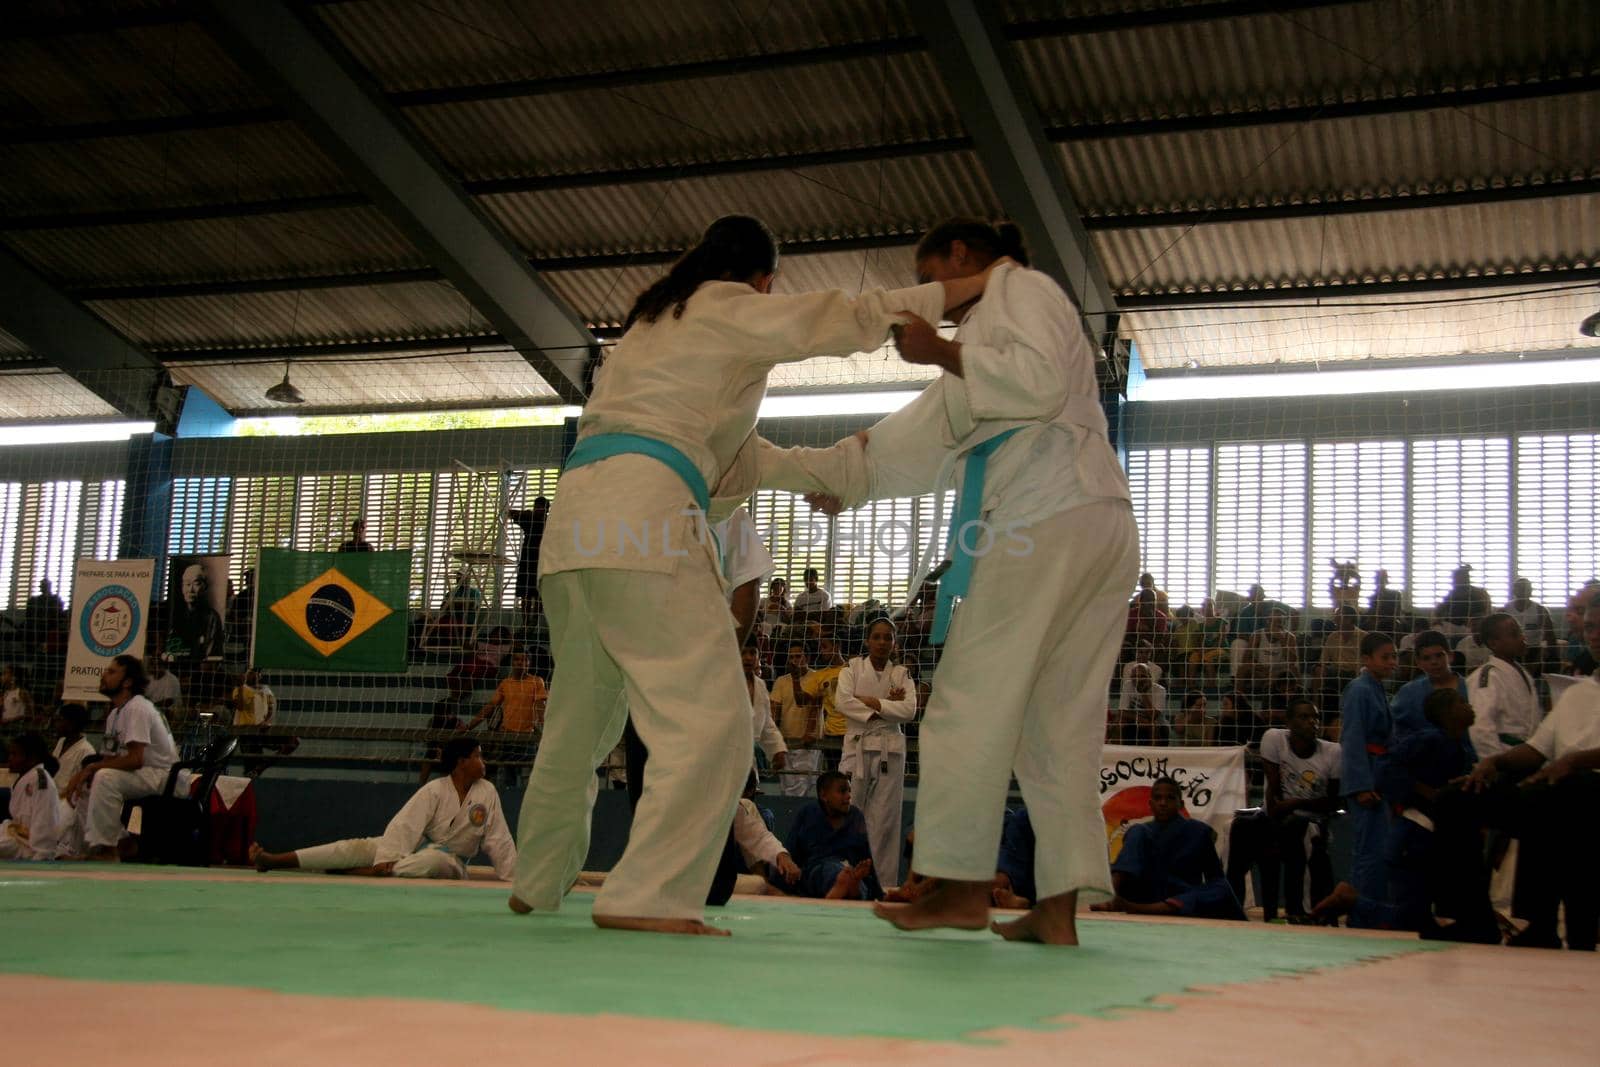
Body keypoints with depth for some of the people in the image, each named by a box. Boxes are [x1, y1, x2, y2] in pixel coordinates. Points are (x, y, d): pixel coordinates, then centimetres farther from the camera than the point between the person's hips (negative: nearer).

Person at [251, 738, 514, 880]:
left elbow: (498, 839, -3)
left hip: (448, 860, 0)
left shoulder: (487, 792, -8)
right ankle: (272, 861, -24)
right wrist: (386, 858, -33)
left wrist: (513, 877, -8)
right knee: (358, 847, -18)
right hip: (414, 846, 0)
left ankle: (355, 873, -35)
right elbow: (405, 825, -20)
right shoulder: (435, 790, -12)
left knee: (432, 862, -39)